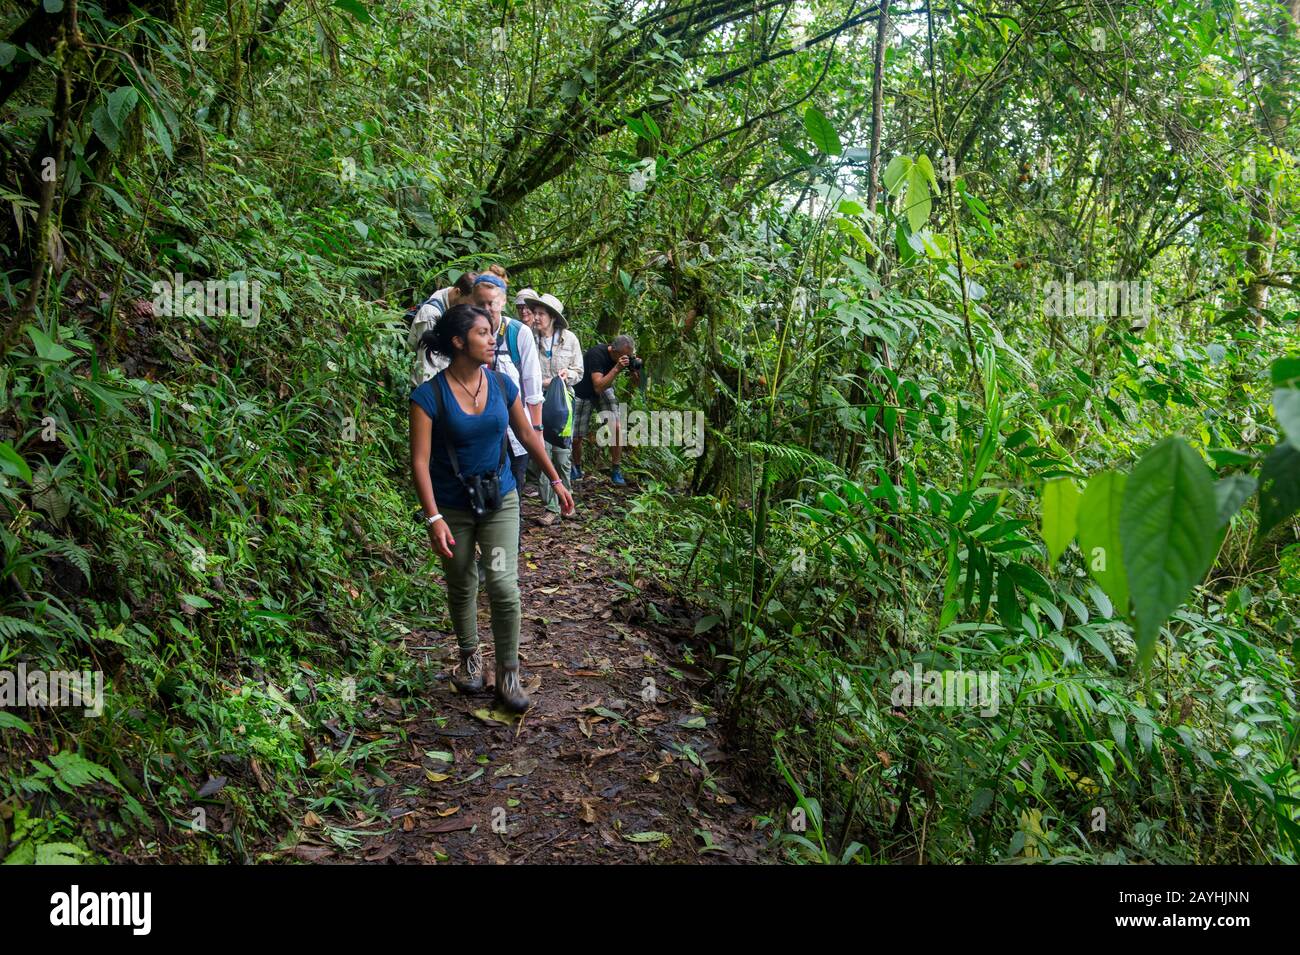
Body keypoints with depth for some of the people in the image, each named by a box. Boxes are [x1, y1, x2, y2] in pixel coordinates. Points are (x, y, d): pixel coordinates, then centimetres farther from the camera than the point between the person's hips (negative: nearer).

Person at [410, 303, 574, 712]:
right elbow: (420, 461, -16)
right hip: (453, 506, -2)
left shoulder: (502, 385, -4)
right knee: (462, 587, 15)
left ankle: (507, 673, 10)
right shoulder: (429, 396, -15)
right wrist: (434, 518, -23)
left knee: (504, 586, -7)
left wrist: (556, 481, 14)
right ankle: (470, 656, 39)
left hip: (500, 500, 2)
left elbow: (529, 436, 9)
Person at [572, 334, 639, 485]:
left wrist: (636, 369, -27)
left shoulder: (626, 356, -15)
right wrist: (616, 368, -46)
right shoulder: (597, 354, -33)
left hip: (605, 389, 4)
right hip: (583, 393, -4)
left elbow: (638, 383, -6)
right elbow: (598, 387, -39)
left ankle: (616, 471, -3)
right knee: (576, 436, 0)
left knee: (617, 428, -16)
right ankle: (577, 469, 29)